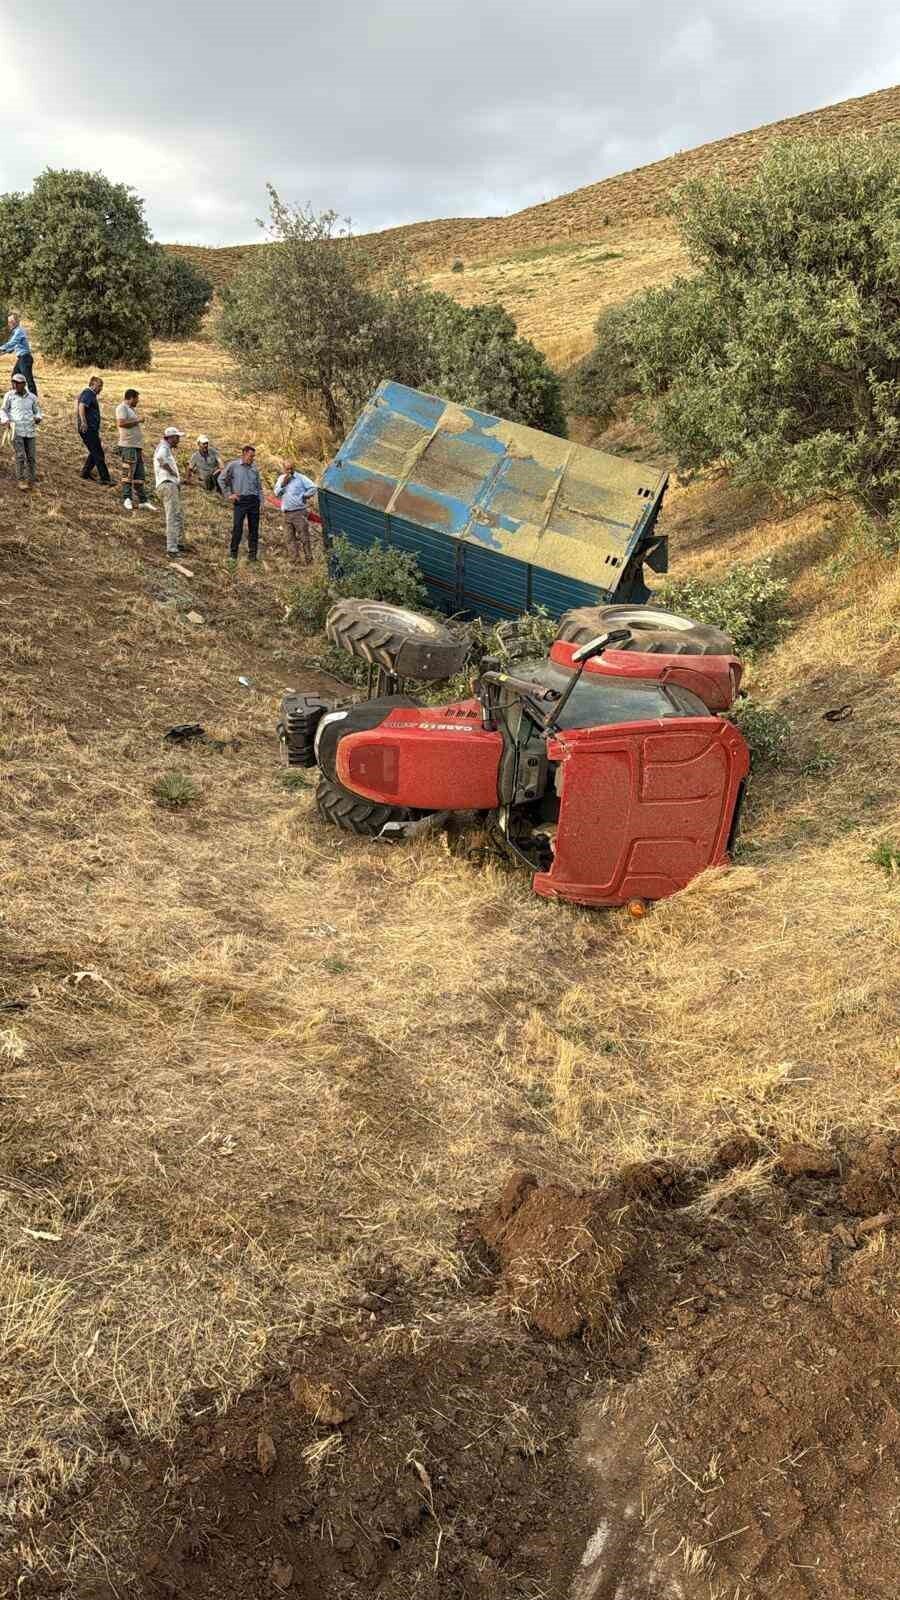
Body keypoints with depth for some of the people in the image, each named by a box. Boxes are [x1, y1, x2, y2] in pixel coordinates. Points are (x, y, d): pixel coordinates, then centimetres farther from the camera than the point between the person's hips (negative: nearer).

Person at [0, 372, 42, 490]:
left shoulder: (32, 397, 5)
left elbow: (38, 412, 16)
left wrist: (38, 418, -7)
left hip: (30, 431, 2)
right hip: (16, 430, -2)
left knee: (31, 457, 1)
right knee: (20, 456, -12)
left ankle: (30, 480, 15)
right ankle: (21, 480, -1)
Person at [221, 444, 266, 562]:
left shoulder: (255, 469, 13)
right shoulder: (233, 466, 3)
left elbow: (259, 487, 16)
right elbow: (223, 480, 7)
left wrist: (262, 502, 7)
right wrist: (229, 494, 1)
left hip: (254, 500, 4)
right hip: (240, 500, -4)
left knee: (254, 528, 4)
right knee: (237, 527, -8)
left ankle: (252, 554, 11)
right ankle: (233, 553, 0)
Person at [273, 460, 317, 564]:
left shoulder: (301, 478, -2)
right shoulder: (281, 478, 14)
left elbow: (313, 488, -6)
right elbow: (276, 494, 8)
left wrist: (305, 496, -4)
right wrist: (283, 484, -5)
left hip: (299, 512, -6)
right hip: (286, 513, 6)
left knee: (304, 537, -7)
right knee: (290, 539, 6)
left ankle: (308, 560, -4)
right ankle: (295, 560, 10)